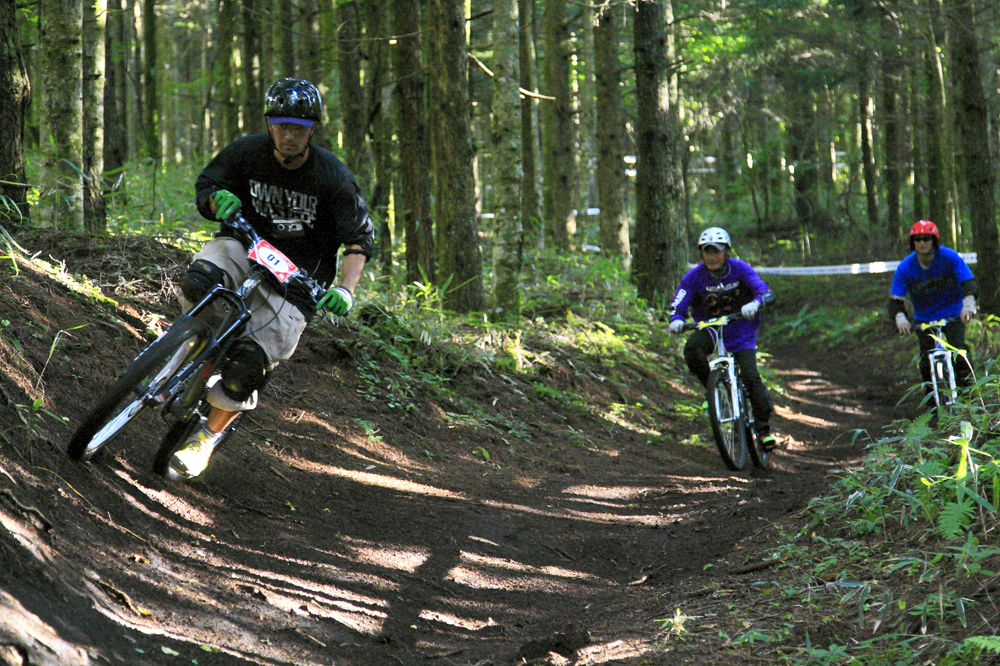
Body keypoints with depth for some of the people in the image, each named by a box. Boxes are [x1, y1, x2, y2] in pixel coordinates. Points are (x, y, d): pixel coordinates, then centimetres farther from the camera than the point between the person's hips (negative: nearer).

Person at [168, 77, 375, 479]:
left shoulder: (332, 176, -14)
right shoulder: (248, 152, -7)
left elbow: (360, 238, -12)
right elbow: (206, 185, 3)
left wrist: (345, 288, -28)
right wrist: (218, 199, -23)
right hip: (246, 246, 2)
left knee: (248, 365, -16)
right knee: (200, 281, -33)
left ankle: (207, 438, 4)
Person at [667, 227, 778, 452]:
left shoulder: (740, 269, -13)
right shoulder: (694, 277, -12)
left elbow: (766, 292, -22)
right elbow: (678, 304, -17)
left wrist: (755, 303, -46)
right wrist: (676, 319, -41)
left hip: (740, 330, -1)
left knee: (750, 376, -16)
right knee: (692, 349, -32)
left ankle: (763, 428, -3)